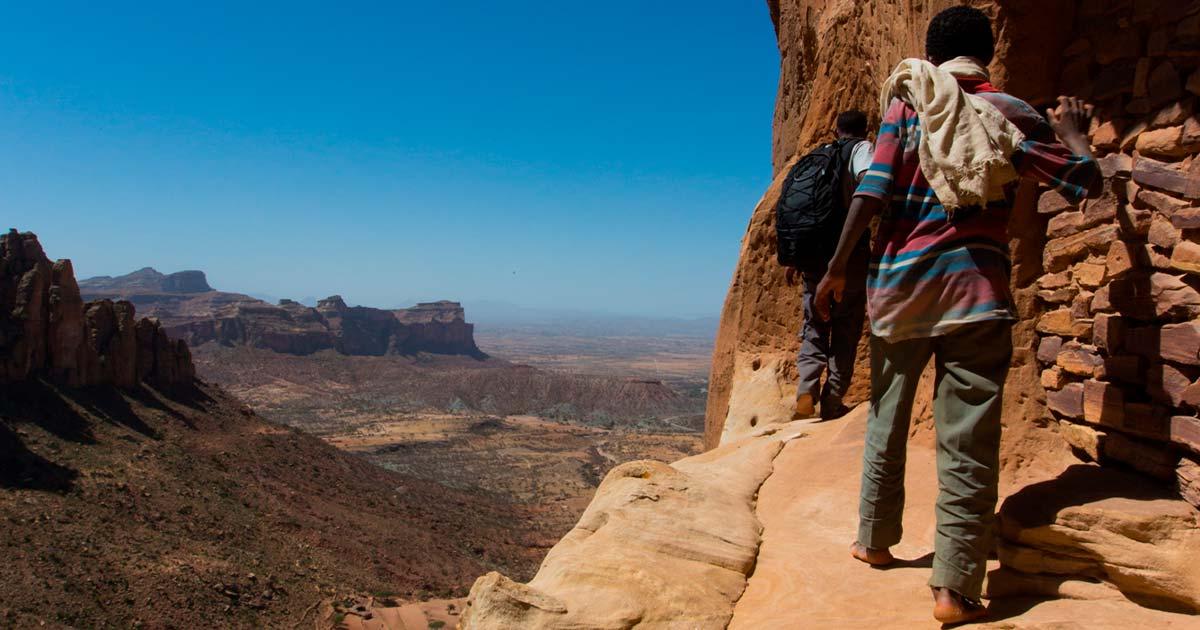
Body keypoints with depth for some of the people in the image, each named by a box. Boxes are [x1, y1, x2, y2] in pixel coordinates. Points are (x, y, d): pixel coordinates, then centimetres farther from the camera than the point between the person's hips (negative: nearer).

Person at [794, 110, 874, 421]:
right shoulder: (862, 148, 4)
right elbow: (866, 179, -19)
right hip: (850, 249, -4)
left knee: (814, 326, 10)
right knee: (847, 328, 6)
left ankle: (806, 391, -9)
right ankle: (833, 400, 5)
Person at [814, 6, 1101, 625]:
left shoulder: (907, 104, 5)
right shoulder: (1012, 113, 6)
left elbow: (872, 190, -7)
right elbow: (1083, 182, 7)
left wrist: (836, 269, -4)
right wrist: (1072, 131, 27)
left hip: (899, 280, 1)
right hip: (975, 287, -1)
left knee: (886, 420, 17)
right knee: (968, 440, 0)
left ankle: (873, 541, 29)